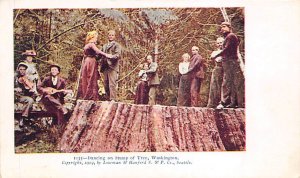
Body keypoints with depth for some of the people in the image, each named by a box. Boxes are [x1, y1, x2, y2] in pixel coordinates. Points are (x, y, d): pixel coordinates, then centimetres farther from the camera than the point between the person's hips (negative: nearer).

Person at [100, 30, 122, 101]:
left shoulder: (117, 45, 4)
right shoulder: (104, 46, 25)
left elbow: (118, 55, -10)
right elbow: (102, 55, 26)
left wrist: (111, 56, -26)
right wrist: (101, 62, 8)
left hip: (113, 67, -6)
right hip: (105, 67, 6)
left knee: (112, 84, -14)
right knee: (106, 84, 5)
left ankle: (113, 99, -15)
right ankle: (108, 99, 11)